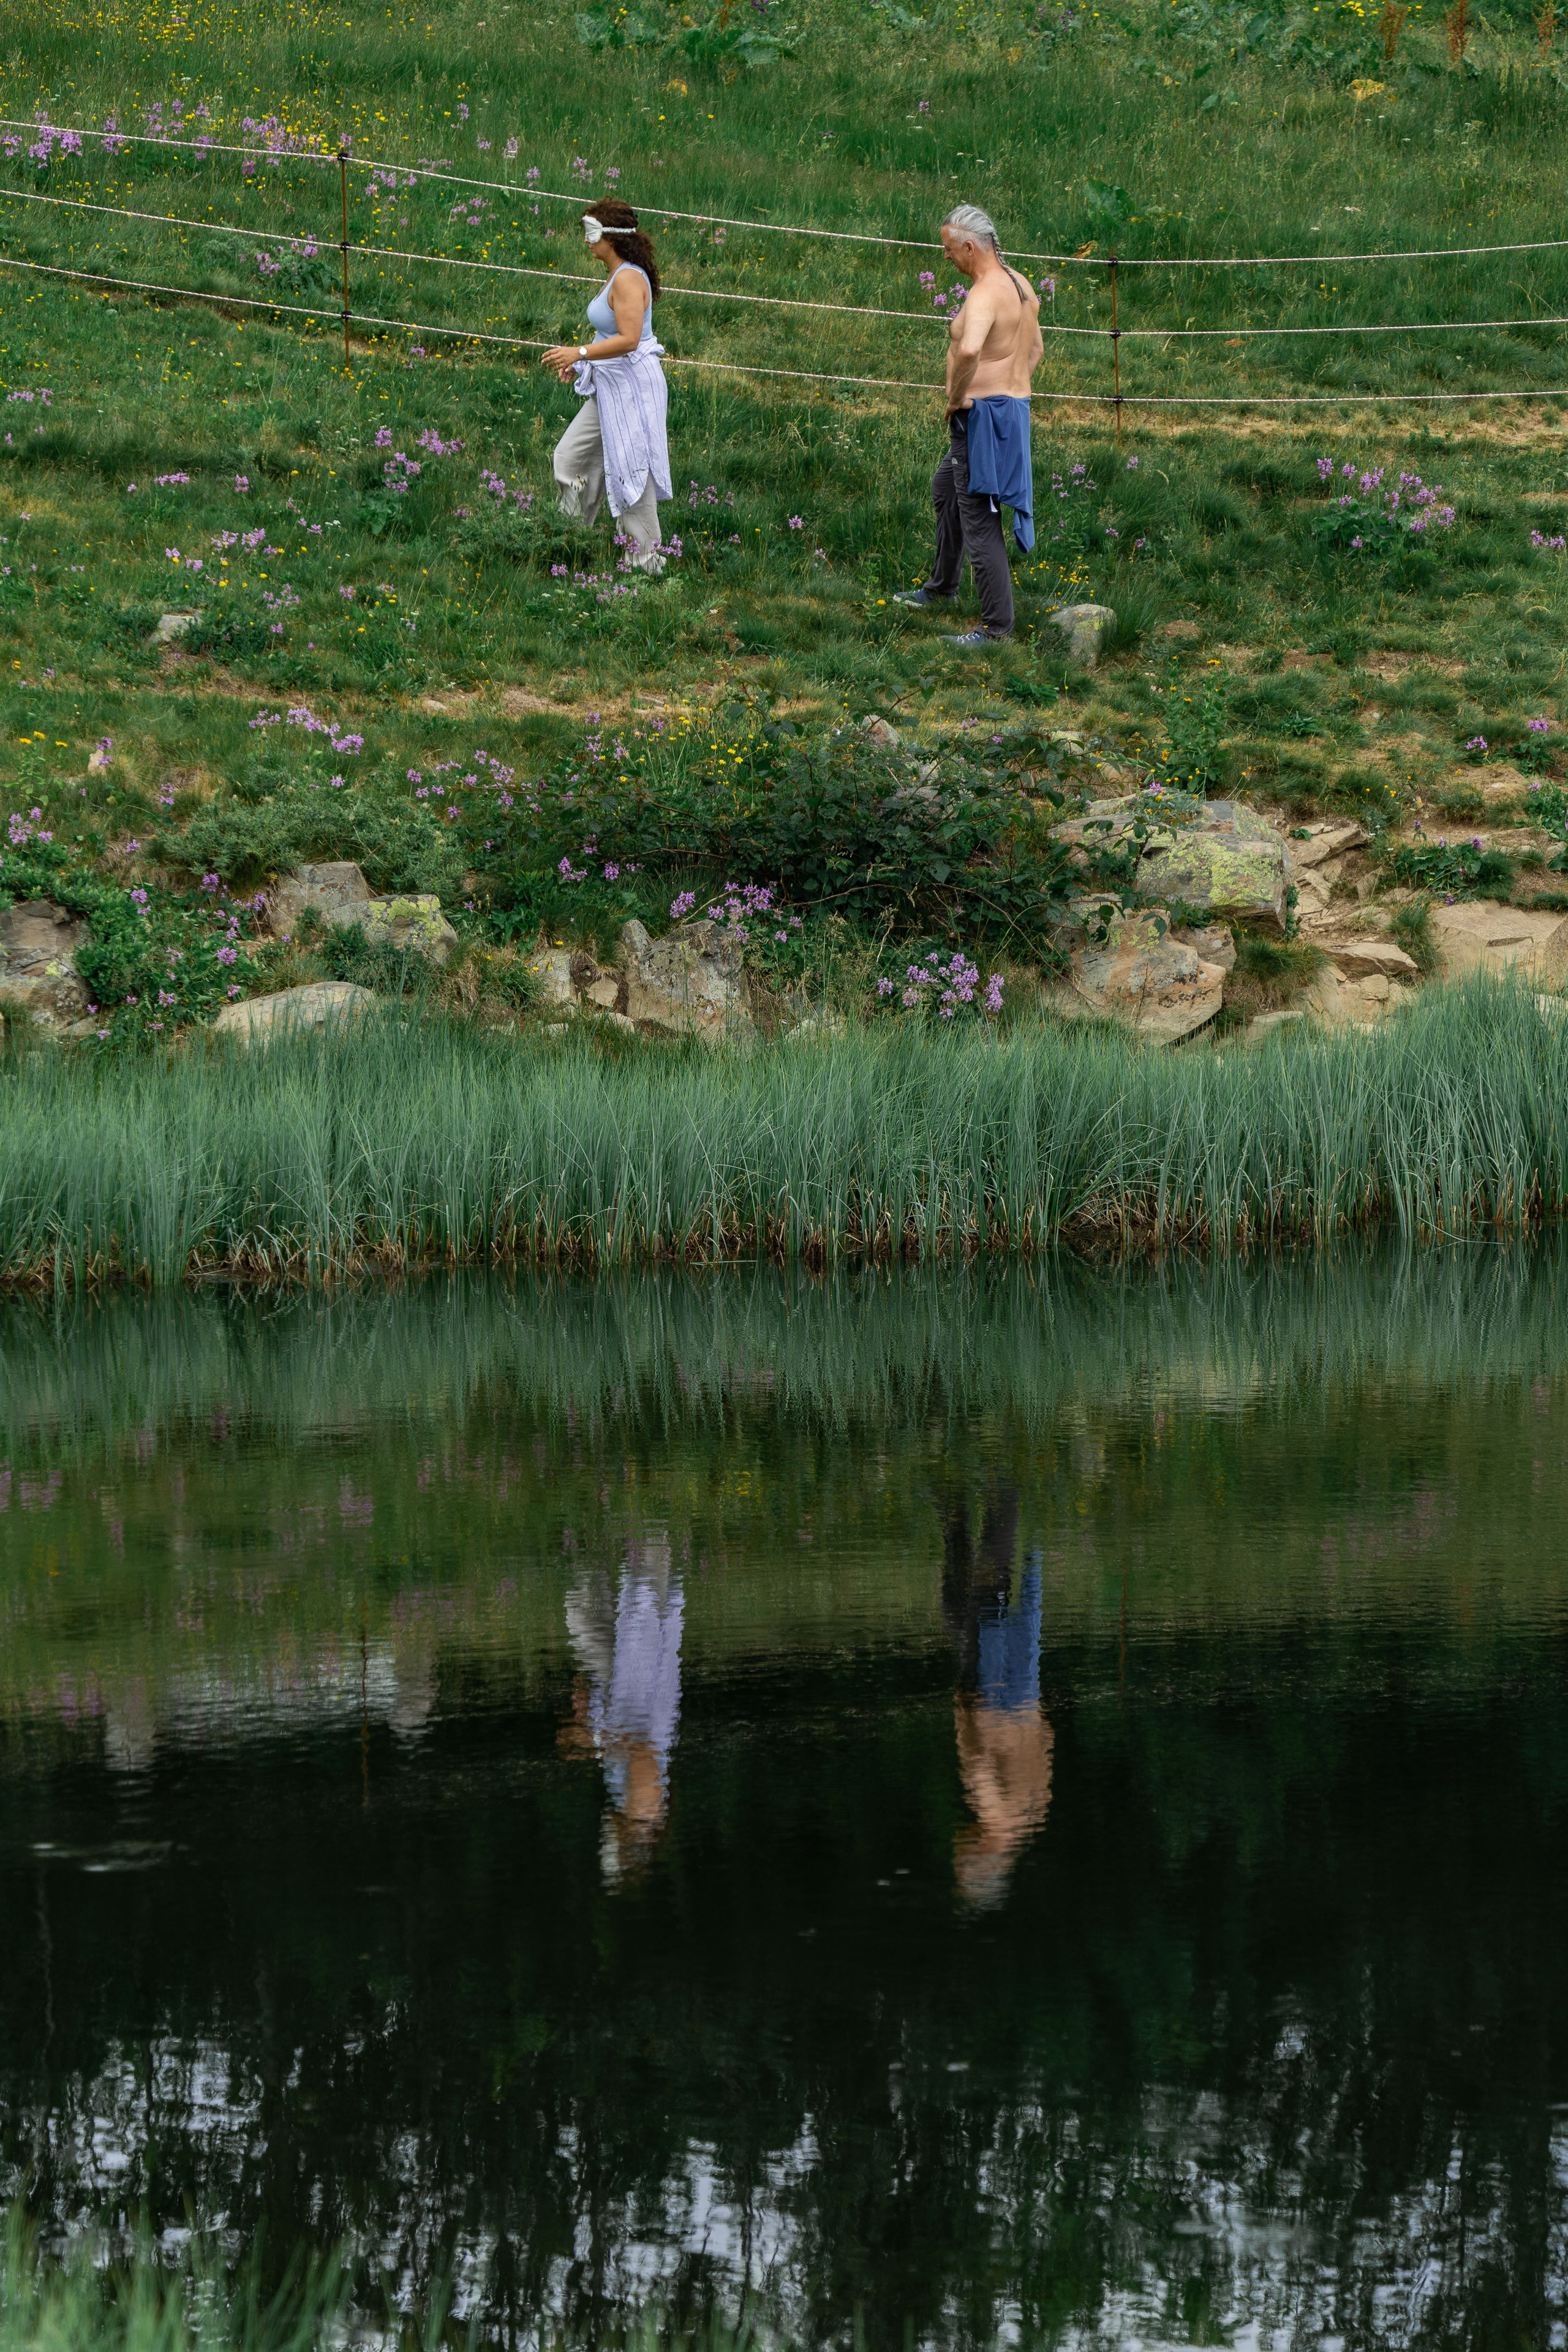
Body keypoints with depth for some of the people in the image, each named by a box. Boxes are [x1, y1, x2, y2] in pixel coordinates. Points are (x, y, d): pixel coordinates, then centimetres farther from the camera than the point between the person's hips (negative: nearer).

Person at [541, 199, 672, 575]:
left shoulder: (629, 280, -19)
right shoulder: (618, 276, 12)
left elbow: (628, 340, -26)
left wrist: (581, 353, -27)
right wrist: (580, 362, 16)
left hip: (631, 387, -11)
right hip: (610, 388, 11)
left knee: (630, 472, -2)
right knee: (570, 457, 13)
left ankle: (645, 559, 7)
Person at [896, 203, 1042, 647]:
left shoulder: (986, 295, -23)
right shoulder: (1020, 286, 10)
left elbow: (970, 350, -43)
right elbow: (1034, 350, 25)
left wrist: (957, 396, -26)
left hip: (982, 415, -11)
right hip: (1014, 407, 11)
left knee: (979, 522, -5)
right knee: (945, 493, 30)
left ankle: (997, 627, -2)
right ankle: (942, 588, 46)